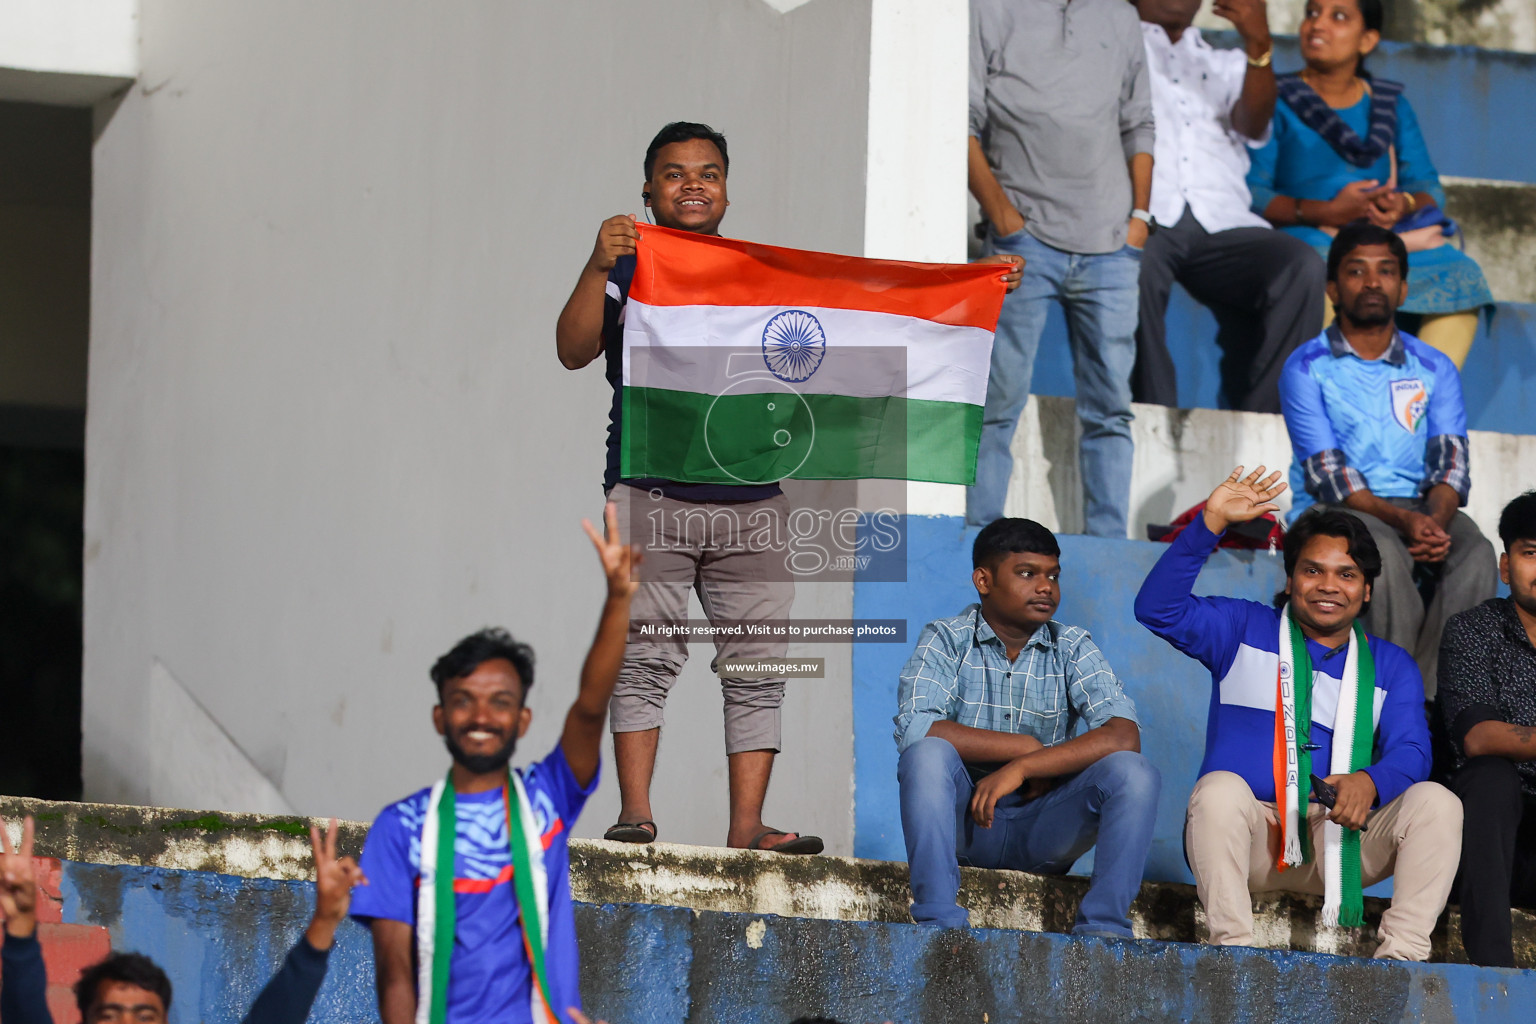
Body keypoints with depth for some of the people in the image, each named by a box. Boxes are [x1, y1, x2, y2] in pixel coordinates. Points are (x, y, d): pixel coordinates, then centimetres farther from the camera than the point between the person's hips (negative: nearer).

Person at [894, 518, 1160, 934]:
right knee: (929, 753, -31)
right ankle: (939, 922, -35)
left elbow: (1124, 736, -14)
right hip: (963, 820, -1)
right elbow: (913, 730, -19)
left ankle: (1102, 927, -29)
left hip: (1042, 832, 2)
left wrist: (1022, 768, -24)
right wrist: (1027, 747, -16)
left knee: (1133, 772, -22)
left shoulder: (1073, 648, 3)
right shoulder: (947, 640, -1)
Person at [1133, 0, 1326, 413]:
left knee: (1303, 267, -28)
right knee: (1134, 265, -39)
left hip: (1221, 221, 3)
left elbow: (1253, 123, 7)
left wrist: (1258, 45, -8)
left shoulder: (1226, 65, 30)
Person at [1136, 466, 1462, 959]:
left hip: (1338, 843, 2)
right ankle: (1233, 948, -38)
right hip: (1246, 841, -2)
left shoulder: (1389, 666, 18)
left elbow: (1411, 751, 2)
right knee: (1220, 787, -34)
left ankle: (1401, 955, -30)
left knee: (1436, 802, -21)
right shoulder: (1244, 630, 13)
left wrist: (1369, 781, -22)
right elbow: (1158, 608, -3)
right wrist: (1210, 524, -13)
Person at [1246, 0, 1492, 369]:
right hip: (1306, 239, -4)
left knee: (1460, 279, -25)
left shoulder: (1393, 106, 20)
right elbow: (1249, 193, -5)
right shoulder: (1276, 103, 7)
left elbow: (1429, 187, 13)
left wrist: (1405, 205, -12)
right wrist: (1324, 213, -20)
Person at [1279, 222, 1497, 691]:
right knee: (1386, 551, -36)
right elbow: (1326, 472, -8)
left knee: (1475, 554, -29)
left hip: (1421, 509, 3)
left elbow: (1450, 461, 2)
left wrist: (1435, 520, -22)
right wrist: (1402, 519, -24)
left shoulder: (1435, 368, 14)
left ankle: (1431, 701, -36)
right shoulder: (1306, 368, 2)